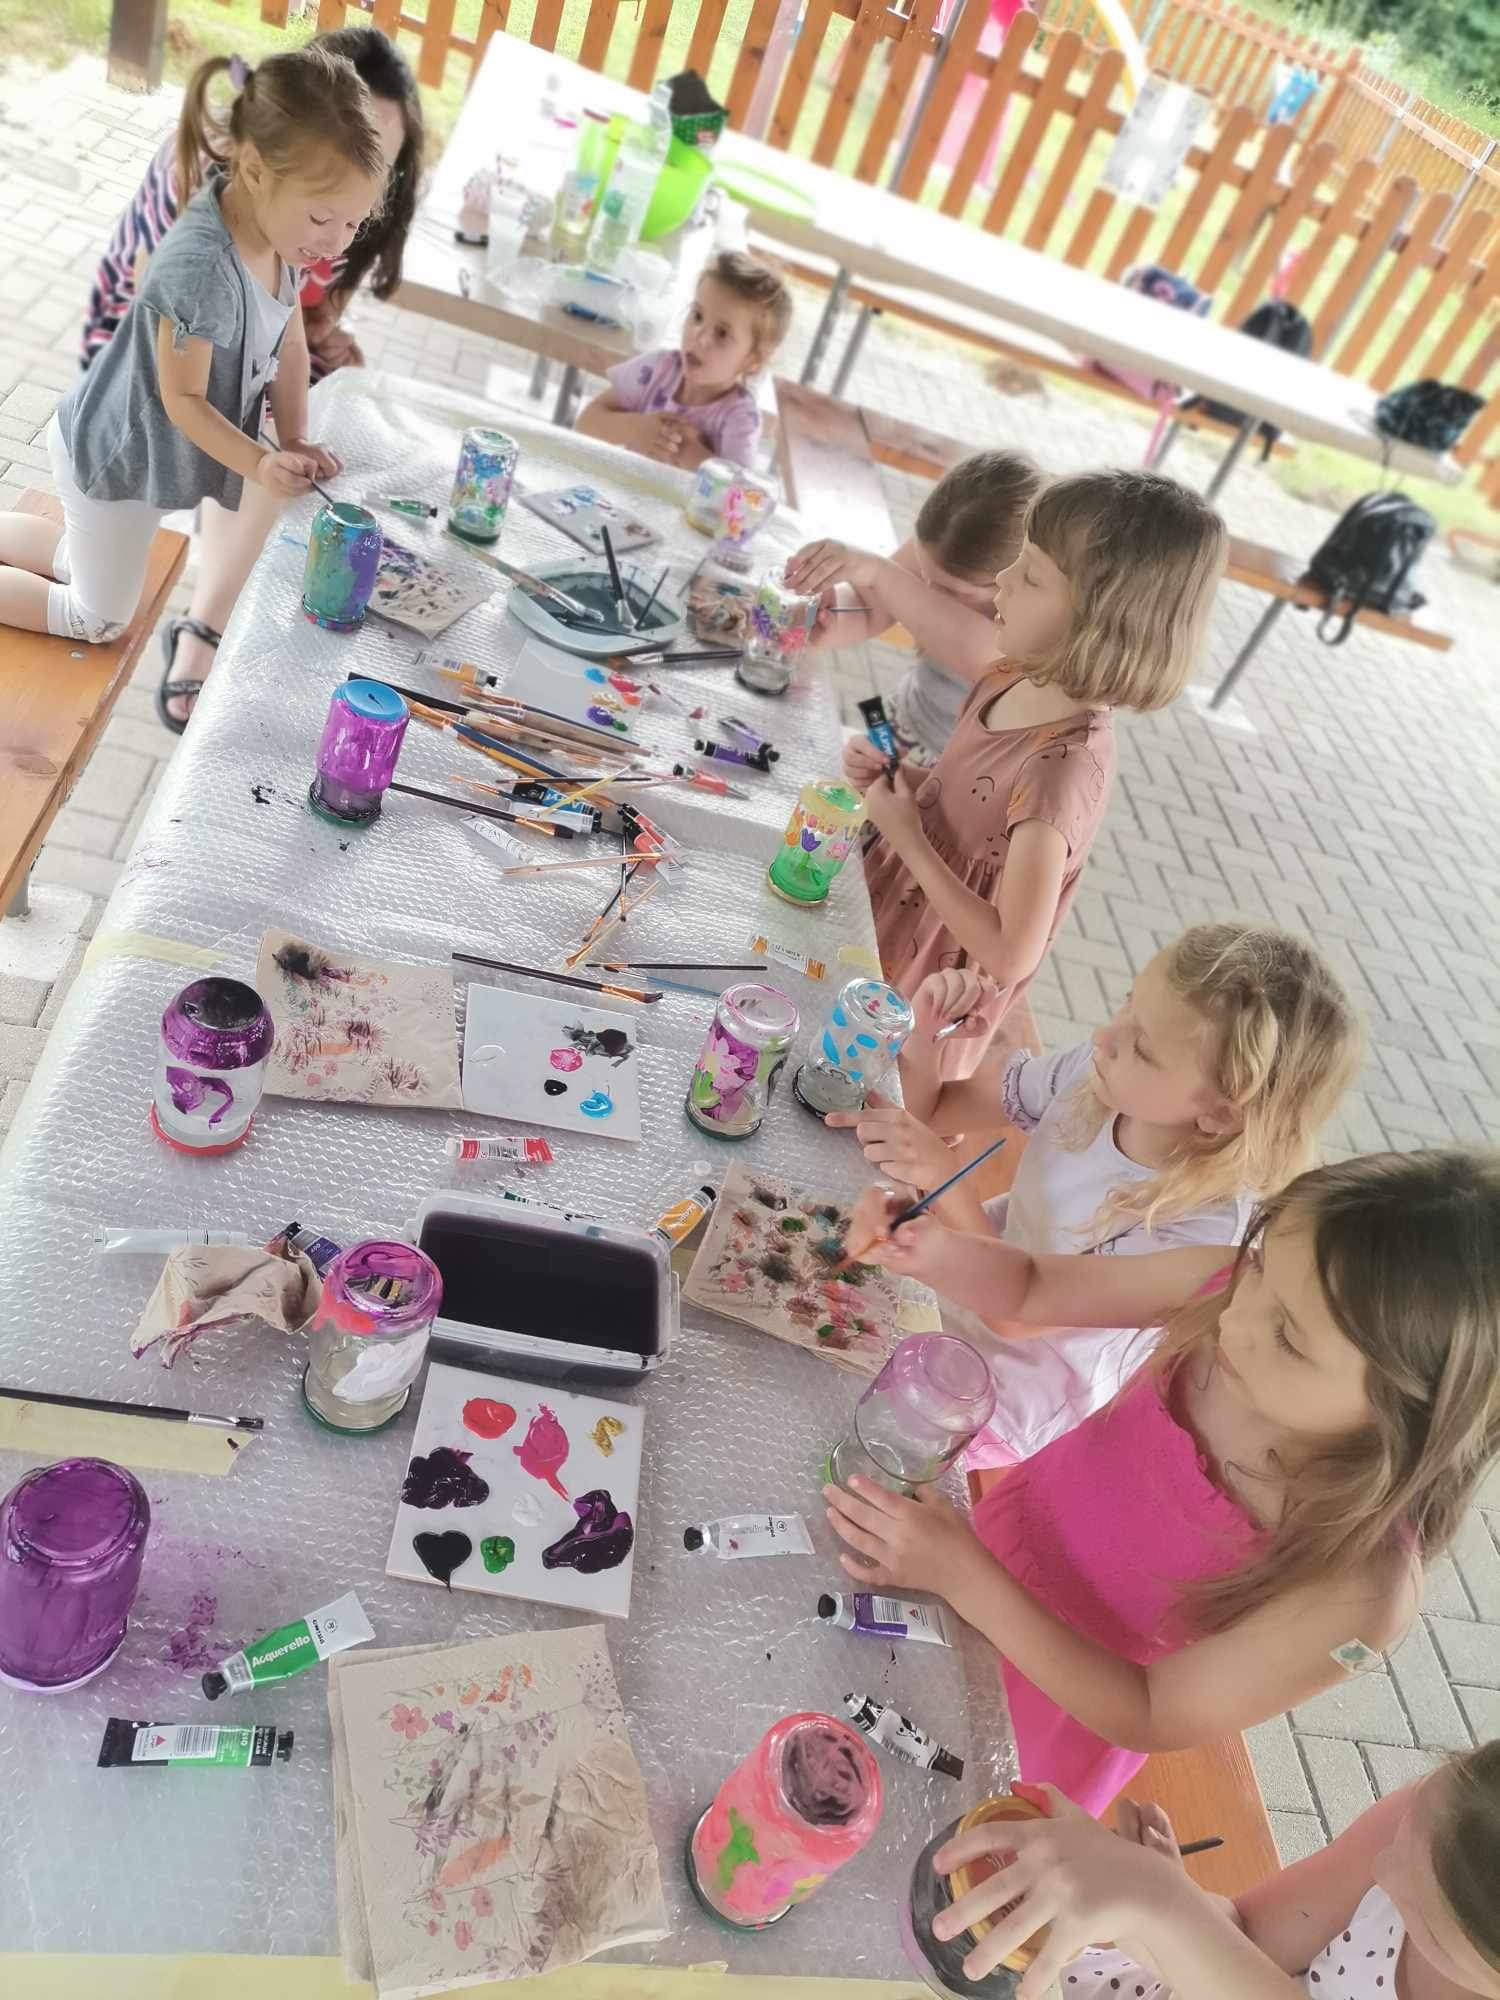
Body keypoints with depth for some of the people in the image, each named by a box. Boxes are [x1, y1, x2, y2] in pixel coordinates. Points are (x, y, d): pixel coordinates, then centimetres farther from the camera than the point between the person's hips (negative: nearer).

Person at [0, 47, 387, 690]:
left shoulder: (279, 226, -12)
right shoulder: (201, 268, -37)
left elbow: (290, 344, -2)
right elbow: (184, 399, -28)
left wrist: (295, 439, -12)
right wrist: (261, 465, -37)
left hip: (132, 444, 8)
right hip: (114, 461, -8)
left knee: (80, 565, 31)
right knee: (99, 622, 11)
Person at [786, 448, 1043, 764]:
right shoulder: (935, 547, -18)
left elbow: (987, 661, -51)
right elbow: (868, 610, -8)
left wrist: (878, 571, -52)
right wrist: (830, 623, -32)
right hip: (907, 728, 5)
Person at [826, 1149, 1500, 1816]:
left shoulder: (1355, 1594, -37)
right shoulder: (1219, 1285, -28)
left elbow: (1151, 1718, -23)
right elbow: (1028, 1290, -11)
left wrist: (963, 1577, -32)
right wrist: (934, 1249, -32)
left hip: (1066, 1692, -3)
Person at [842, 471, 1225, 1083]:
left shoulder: (1064, 768, -32)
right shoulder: (1018, 682, -9)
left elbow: (1012, 957, -32)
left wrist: (909, 839, -26)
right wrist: (892, 777, -9)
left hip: (924, 995, -7)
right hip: (885, 919, 7)